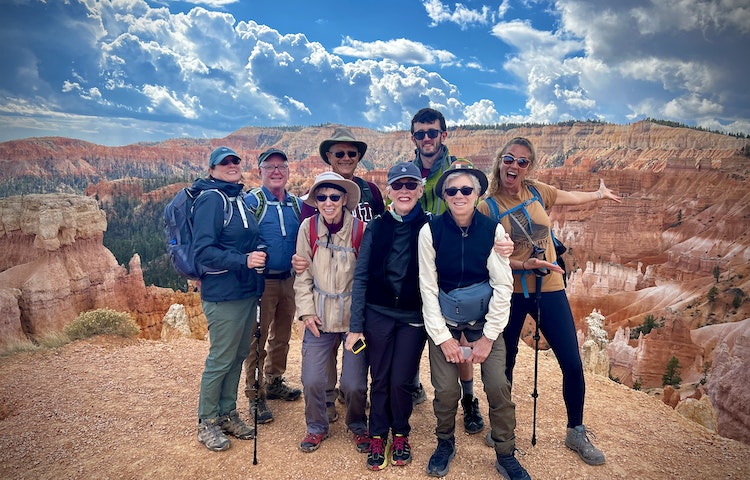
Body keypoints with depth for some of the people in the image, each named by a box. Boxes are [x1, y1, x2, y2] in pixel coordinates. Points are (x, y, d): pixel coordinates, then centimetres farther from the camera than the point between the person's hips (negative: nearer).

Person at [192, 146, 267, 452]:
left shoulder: (240, 199, 12)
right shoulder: (210, 199, -12)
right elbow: (203, 251, -18)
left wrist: (257, 258, 6)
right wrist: (244, 260, -26)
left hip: (248, 291, 8)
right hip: (223, 294, -8)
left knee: (239, 355, 15)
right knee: (221, 359, 2)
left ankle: (227, 413, 31)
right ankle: (207, 423, 20)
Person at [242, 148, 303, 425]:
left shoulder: (297, 204, 8)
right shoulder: (251, 202, -7)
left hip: (289, 280, 6)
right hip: (261, 281, -6)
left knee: (282, 336, 17)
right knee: (257, 340, 1)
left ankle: (274, 382, 35)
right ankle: (255, 396, 13)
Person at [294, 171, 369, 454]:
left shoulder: (360, 229, -10)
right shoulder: (308, 227, -5)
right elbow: (303, 274, 2)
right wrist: (306, 311, -3)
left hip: (354, 317, -1)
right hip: (320, 317, 2)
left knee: (354, 383, 2)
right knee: (312, 380, 2)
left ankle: (357, 426, 33)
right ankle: (317, 428, 31)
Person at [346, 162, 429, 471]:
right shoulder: (376, 227, -2)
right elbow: (360, 276, -2)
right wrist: (355, 325, -5)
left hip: (413, 317, -1)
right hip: (378, 314, 1)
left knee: (401, 382, 2)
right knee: (380, 380, 8)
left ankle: (400, 435, 28)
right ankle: (378, 437, 29)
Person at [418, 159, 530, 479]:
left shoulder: (493, 230, -11)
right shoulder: (430, 231, -12)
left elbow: (503, 286, -8)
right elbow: (428, 287, -9)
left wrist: (488, 336, -9)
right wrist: (443, 337, -9)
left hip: (485, 318, 1)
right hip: (443, 320, 0)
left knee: (498, 386, -6)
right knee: (445, 390, -5)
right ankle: (445, 444, 26)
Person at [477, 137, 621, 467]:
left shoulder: (537, 191, 0)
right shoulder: (488, 206, -10)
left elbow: (571, 198, 22)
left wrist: (600, 194, 37)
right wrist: (525, 265, -25)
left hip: (548, 289, 3)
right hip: (509, 293, -3)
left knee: (573, 365, 4)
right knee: (504, 364, 11)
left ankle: (576, 433, 27)